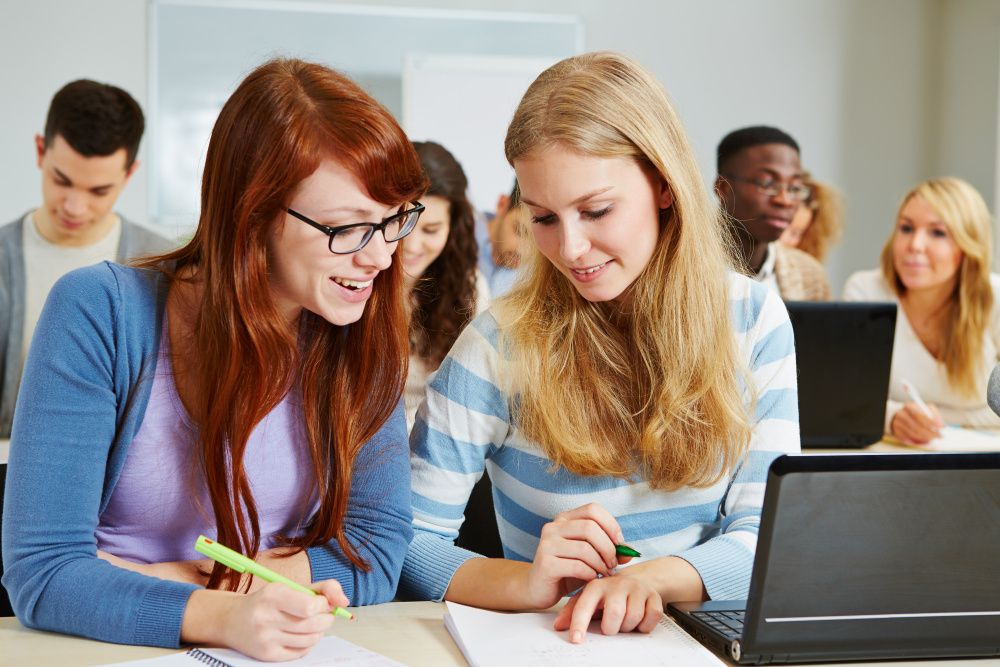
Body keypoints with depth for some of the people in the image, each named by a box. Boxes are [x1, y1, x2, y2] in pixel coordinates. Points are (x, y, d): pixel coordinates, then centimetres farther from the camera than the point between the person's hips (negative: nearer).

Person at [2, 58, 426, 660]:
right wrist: (223, 617, -32)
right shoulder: (100, 313, -12)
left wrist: (169, 580, -15)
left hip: (285, 654, 0)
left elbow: (378, 551, -5)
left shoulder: (364, 331, -2)